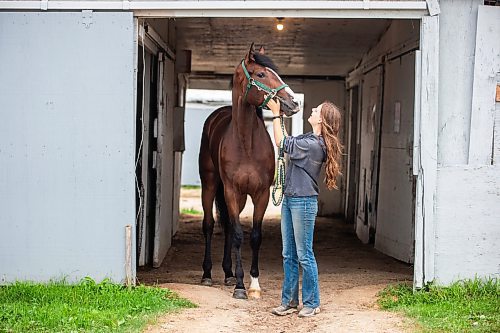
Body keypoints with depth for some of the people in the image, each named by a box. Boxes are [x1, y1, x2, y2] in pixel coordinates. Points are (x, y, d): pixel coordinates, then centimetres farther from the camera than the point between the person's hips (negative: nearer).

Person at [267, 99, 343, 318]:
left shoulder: (314, 145, -20)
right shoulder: (310, 139, 8)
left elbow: (282, 143, -13)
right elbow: (288, 141, 20)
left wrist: (276, 113, -8)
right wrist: (278, 114, 12)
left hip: (303, 203, -10)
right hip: (289, 200, 10)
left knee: (304, 255, -1)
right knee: (288, 255, 13)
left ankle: (312, 303, 10)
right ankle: (289, 301, 20)